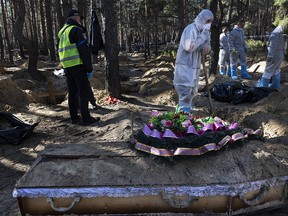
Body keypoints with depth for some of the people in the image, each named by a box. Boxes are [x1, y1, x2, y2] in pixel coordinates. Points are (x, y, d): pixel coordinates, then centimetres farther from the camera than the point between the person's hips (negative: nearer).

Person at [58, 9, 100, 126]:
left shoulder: (62, 31, 19)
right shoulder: (76, 30, -9)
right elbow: (84, 50, -16)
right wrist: (89, 68, -14)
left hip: (66, 66, 8)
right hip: (77, 65, -8)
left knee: (72, 92, 13)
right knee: (83, 91, -4)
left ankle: (74, 117, 18)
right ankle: (86, 118, -2)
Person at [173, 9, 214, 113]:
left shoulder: (202, 31, 11)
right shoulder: (190, 29, -12)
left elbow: (205, 51, 10)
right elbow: (189, 47, -24)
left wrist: (206, 39, -7)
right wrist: (202, 36, -17)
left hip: (194, 68, 9)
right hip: (185, 67, -9)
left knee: (192, 93, 15)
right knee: (185, 94, -10)